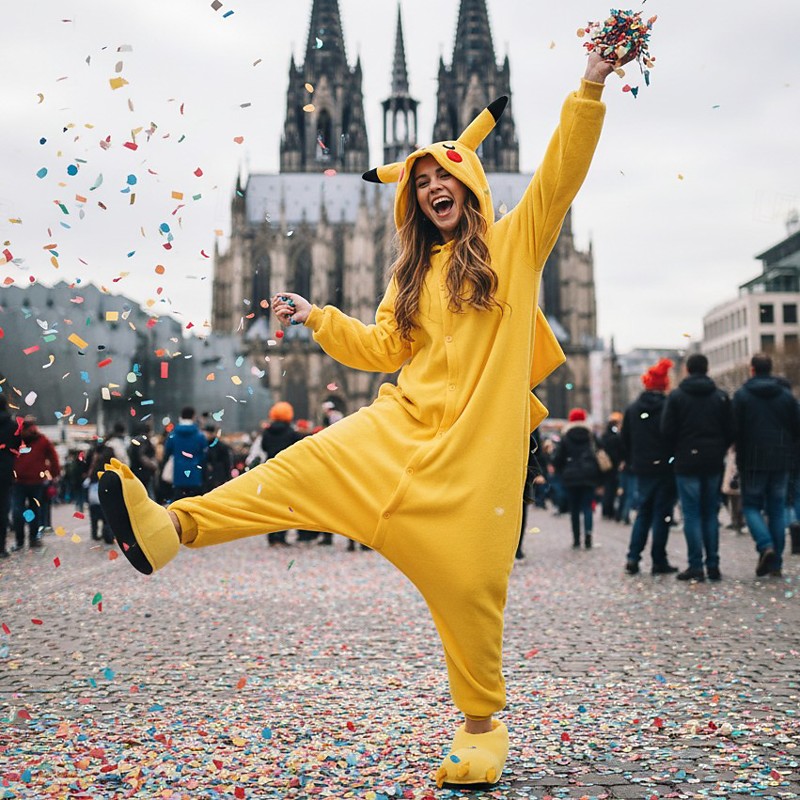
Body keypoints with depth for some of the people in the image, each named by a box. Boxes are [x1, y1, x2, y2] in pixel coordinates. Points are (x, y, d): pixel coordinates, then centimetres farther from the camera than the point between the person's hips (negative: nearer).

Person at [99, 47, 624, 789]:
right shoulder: (415, 270, 18)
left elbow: (561, 172, -6)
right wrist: (317, 318, 10)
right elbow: (384, 347, 18)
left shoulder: (514, 241, 5)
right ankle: (170, 526, -26)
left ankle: (482, 722, 15)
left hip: (477, 442, -4)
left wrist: (589, 90, -13)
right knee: (308, 463, -17)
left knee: (468, 582, -3)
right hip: (406, 422, 4)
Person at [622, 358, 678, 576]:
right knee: (662, 515, 3)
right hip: (665, 468, -4)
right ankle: (659, 561, 4)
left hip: (641, 470, 4)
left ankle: (632, 558, 2)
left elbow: (625, 441, 9)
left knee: (643, 513, 13)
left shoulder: (631, 409, 5)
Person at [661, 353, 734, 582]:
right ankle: (713, 565, 8)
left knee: (692, 515, -1)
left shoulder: (676, 396, -3)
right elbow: (730, 431, 4)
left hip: (687, 462, -3)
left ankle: (696, 565, -4)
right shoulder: (721, 396, 5)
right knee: (711, 514, 9)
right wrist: (719, 452, 15)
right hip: (714, 463, 3)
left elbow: (667, 430, -6)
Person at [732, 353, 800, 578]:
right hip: (781, 461, 3)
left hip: (753, 460, -3)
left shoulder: (742, 395, -5)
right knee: (777, 510, 8)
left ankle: (766, 545, -17)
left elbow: (735, 429, -9)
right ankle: (776, 563, 7)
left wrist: (740, 458, 5)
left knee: (751, 505, 8)